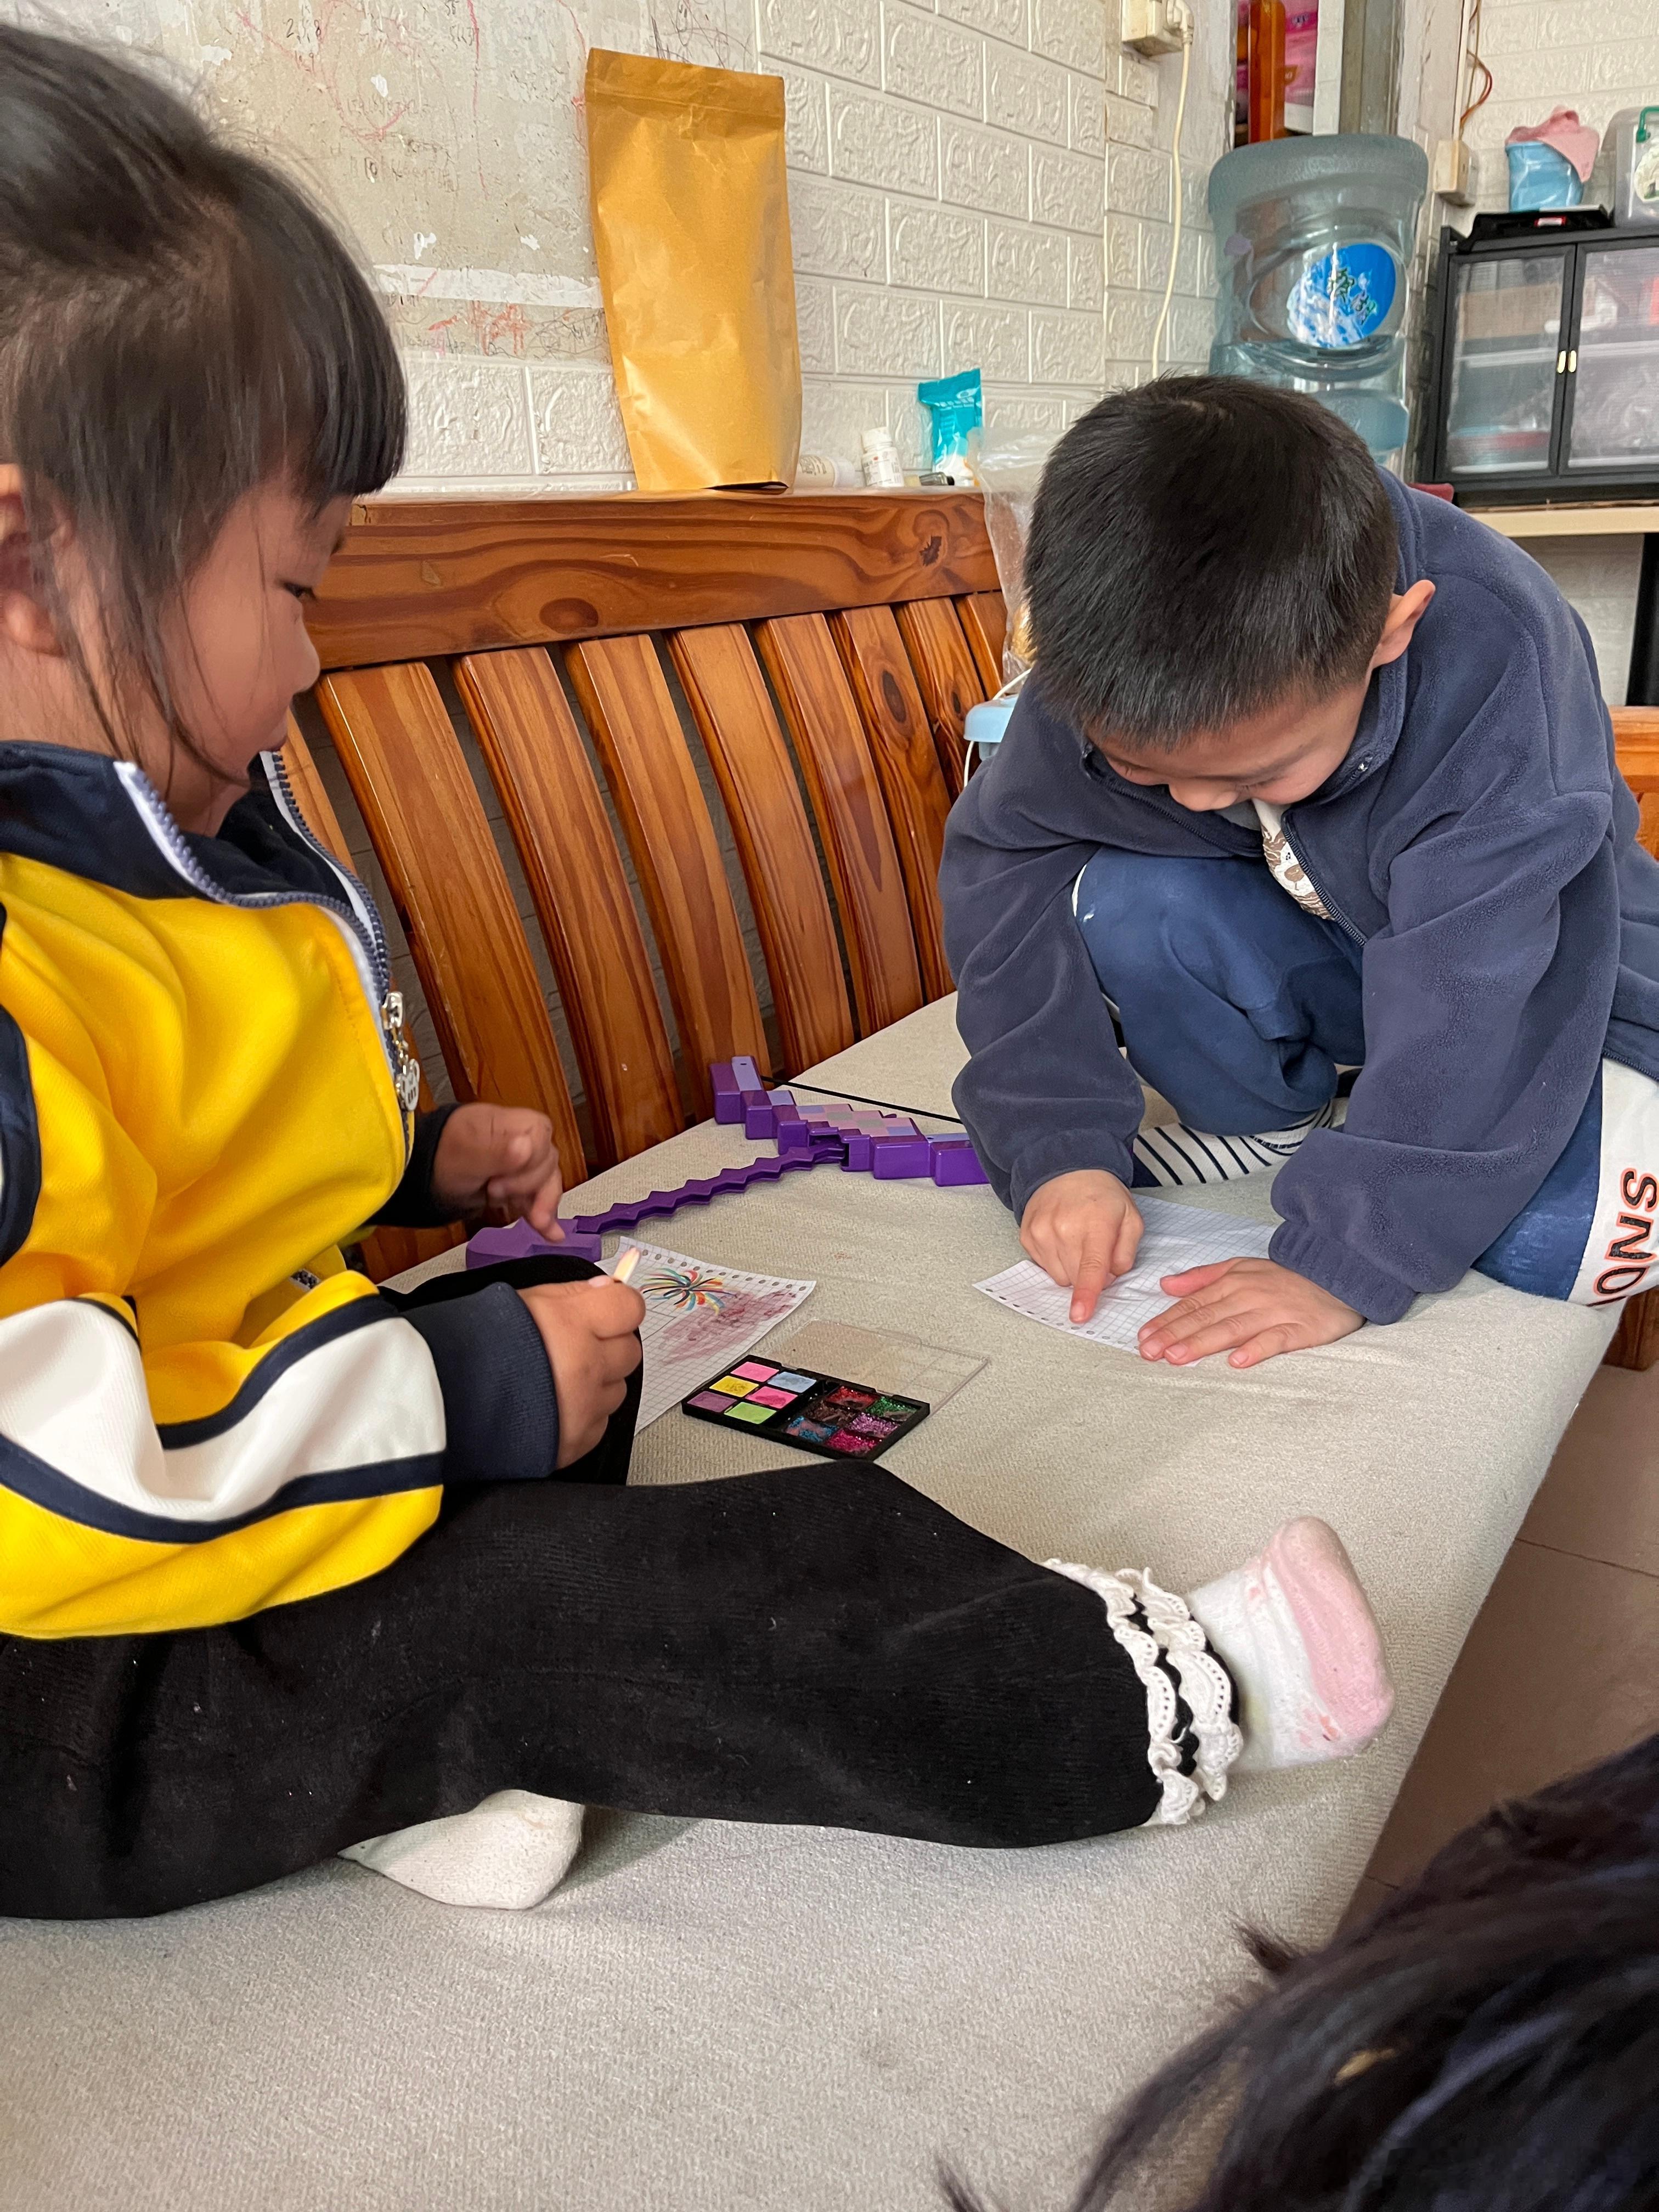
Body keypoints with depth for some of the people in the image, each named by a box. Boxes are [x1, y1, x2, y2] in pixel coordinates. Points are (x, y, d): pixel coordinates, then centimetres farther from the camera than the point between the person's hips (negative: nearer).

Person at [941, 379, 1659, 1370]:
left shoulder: (1498, 679, -36)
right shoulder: (1109, 671, -24)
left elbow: (1474, 1015, -35)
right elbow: (1003, 860, -17)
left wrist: (1343, 1260, -35)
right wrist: (1059, 1146, -25)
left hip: (1541, 982, -3)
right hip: (1325, 955, 3)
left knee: (1569, 1237, -28)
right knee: (1118, 907, -26)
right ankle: (1274, 1114, 1)